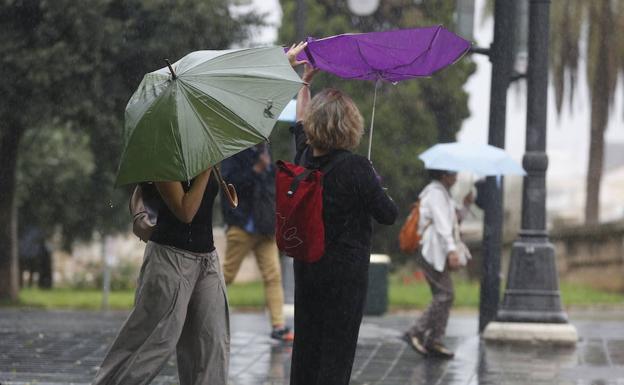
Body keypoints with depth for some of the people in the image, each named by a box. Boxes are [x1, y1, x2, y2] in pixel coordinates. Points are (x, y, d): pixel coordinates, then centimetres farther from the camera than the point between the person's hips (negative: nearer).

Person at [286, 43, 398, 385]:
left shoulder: (305, 159, -2)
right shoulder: (356, 168, -18)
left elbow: (301, 121, 20)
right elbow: (388, 215, -9)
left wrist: (305, 83, 31)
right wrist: (375, 187, 9)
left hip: (306, 266, 6)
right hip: (346, 270, -5)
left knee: (305, 343, 13)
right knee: (337, 347, -1)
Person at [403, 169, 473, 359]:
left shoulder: (442, 193, 23)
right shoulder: (435, 193, -10)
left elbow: (454, 220, 27)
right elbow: (442, 224, -22)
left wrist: (465, 206, 11)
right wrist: (451, 250, -31)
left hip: (438, 253, 11)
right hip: (433, 251, -11)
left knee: (444, 297, 8)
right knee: (444, 295, -13)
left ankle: (434, 341, 8)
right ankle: (416, 332, -9)